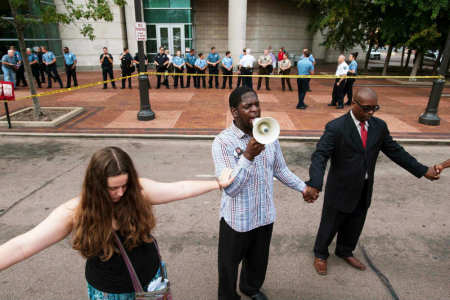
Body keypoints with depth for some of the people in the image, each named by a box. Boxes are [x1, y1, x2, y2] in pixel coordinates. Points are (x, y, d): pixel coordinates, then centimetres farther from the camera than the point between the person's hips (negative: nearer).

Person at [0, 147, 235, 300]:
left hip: (151, 280, 1)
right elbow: (22, 246, -23)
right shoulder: (75, 213, -22)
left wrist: (218, 183, -9)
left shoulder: (140, 190, -19)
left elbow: (180, 189, -13)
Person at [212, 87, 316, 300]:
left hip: (265, 215, 5)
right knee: (229, 264, 18)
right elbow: (230, 188, -30)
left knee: (259, 260, 27)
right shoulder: (223, 142, -22)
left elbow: (280, 169, 12)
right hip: (237, 218, -5)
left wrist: (303, 187, 17)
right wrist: (247, 156, -41)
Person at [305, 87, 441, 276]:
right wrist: (315, 184, -42)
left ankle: (345, 252, 51)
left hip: (364, 191, 6)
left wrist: (423, 170, 9)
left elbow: (395, 151, 9)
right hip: (340, 190, -5)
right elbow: (320, 156, -28)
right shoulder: (336, 128, -21)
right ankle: (320, 255, 40)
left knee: (355, 226, 23)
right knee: (330, 225, 14)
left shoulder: (379, 126, -2)